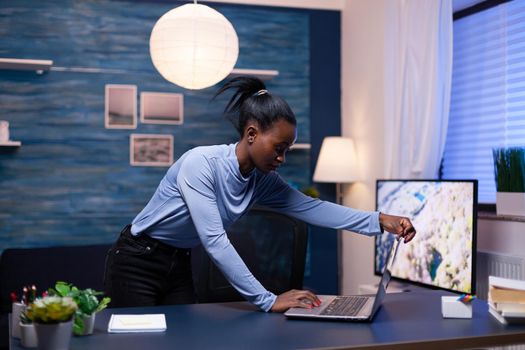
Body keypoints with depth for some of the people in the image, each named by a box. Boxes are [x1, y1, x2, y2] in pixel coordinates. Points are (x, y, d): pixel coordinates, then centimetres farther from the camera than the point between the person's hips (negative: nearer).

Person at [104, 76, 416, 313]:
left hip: (179, 266, 7)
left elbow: (312, 207, -10)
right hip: (137, 263, -7)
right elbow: (214, 240, -34)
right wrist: (268, 301, -36)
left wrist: (379, 220, -21)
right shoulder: (200, 164, -29)